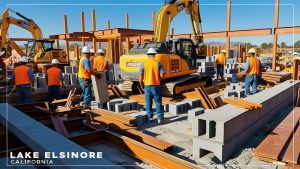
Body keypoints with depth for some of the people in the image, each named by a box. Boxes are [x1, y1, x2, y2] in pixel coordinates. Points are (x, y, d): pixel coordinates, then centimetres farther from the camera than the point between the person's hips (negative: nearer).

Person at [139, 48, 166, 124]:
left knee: (148, 101, 14)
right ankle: (160, 117, -1)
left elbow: (141, 75, -1)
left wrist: (141, 82, 16)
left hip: (147, 85, 2)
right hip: (156, 85, -2)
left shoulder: (144, 63, -2)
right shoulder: (158, 63, -5)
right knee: (158, 101, 3)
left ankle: (149, 116, 23)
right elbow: (162, 75, -9)